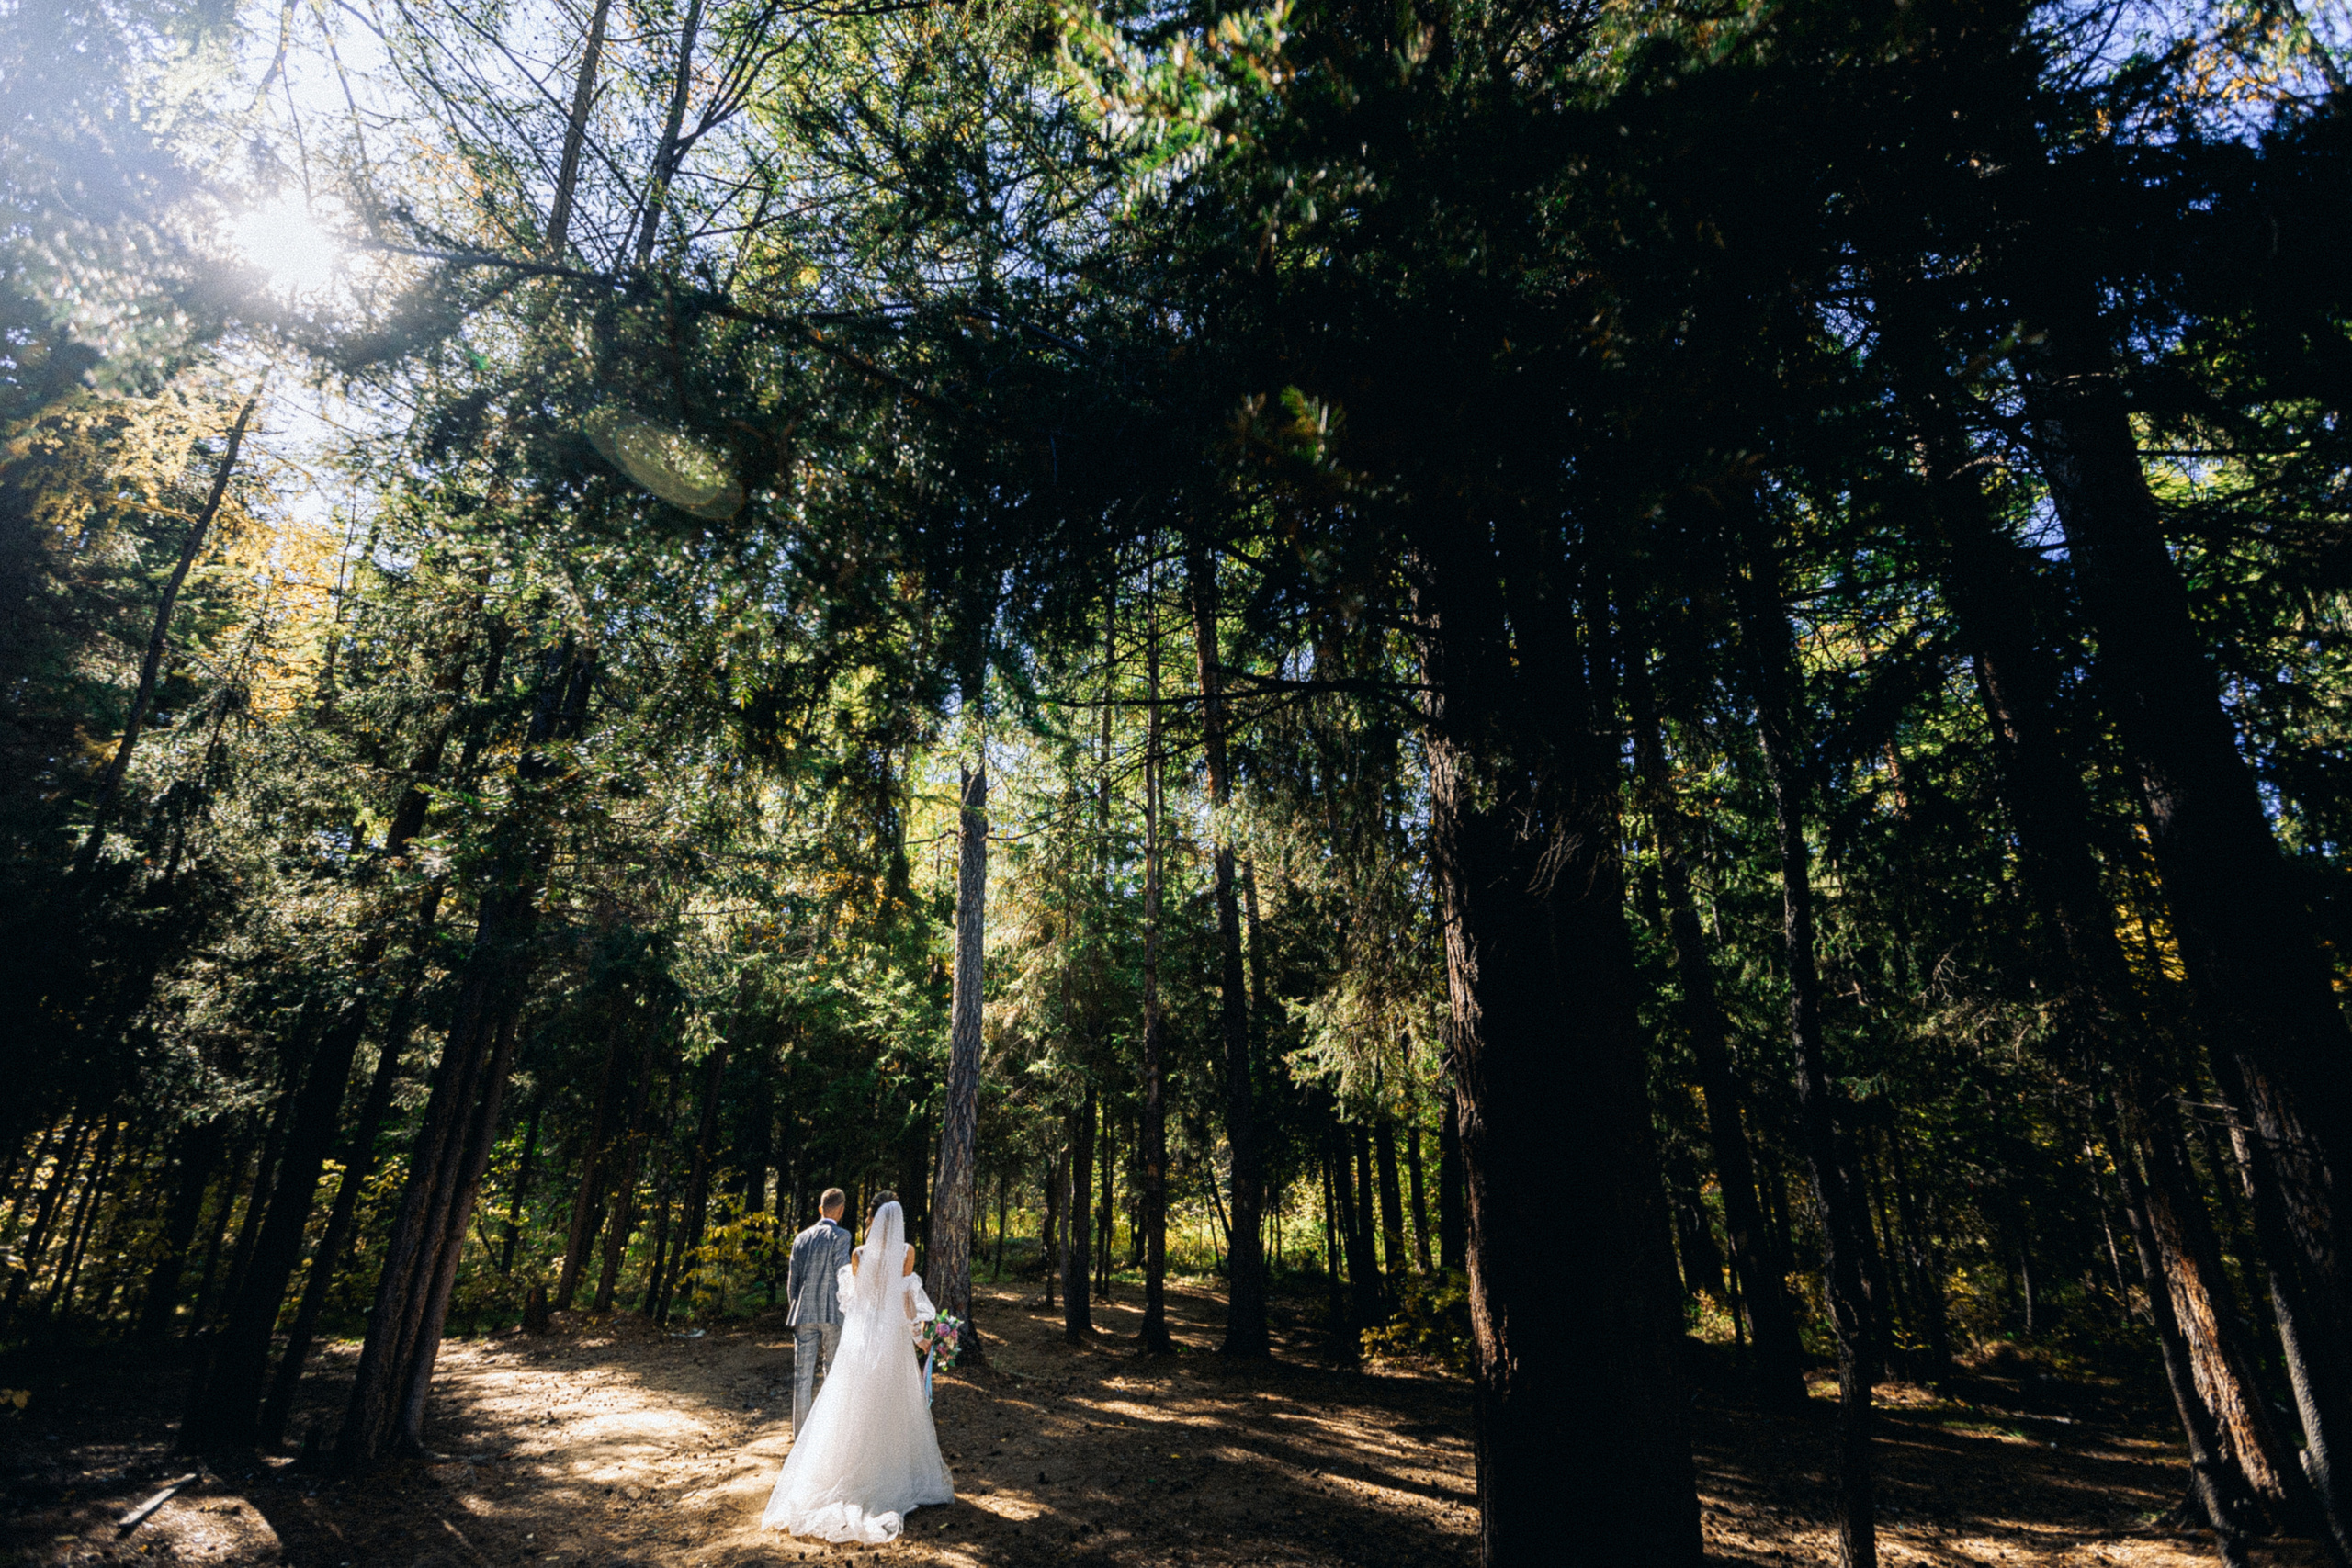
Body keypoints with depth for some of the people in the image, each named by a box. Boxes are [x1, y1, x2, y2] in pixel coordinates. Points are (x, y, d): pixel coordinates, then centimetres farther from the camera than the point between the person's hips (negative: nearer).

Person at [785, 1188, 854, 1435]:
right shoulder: (840, 1236, -7)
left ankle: (801, 1433, 13)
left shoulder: (801, 1238, 10)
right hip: (833, 1313, -4)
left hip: (804, 1314, 4)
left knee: (803, 1376, 9)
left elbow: (792, 1282, 13)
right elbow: (842, 1277, -11)